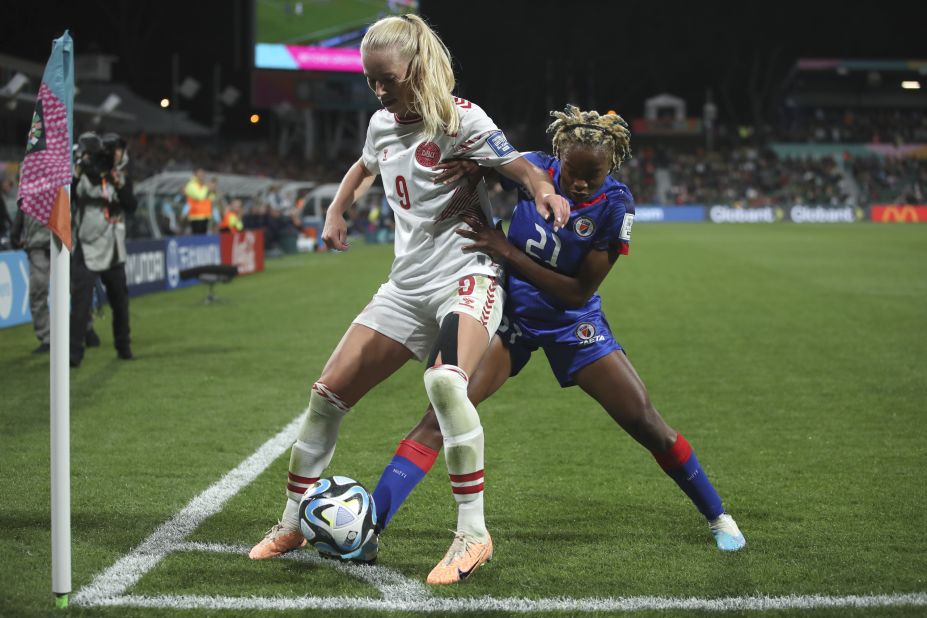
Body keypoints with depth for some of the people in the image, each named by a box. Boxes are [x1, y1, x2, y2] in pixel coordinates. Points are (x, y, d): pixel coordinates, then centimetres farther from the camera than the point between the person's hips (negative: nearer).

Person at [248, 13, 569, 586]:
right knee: (328, 393, 3)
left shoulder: (460, 118, -11)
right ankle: (293, 524, 21)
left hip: (466, 276, -7)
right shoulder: (382, 124, 10)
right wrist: (336, 212, 21)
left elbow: (519, 166, -21)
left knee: (445, 380, -36)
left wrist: (544, 190, -42)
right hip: (407, 286, 7)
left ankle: (473, 534, -27)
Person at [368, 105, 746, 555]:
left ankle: (717, 517, 20)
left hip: (572, 322, -1)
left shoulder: (614, 206, -20)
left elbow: (579, 292, -20)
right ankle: (369, 523, -14)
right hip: (511, 312, 1)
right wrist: (472, 164, -25)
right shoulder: (535, 168, -15)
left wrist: (509, 253, -27)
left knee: (645, 422, -2)